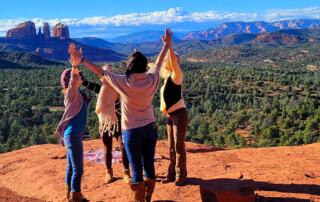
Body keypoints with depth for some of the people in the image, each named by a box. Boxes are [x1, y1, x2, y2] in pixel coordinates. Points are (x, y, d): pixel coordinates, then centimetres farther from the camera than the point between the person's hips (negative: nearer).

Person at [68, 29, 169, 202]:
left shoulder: (123, 83, -20)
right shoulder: (152, 80, -10)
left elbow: (99, 71, -11)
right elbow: (158, 63, 8)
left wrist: (80, 59, 0)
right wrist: (167, 45, 25)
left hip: (132, 131, -4)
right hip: (150, 128, 4)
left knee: (136, 168, 6)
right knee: (149, 165, 15)